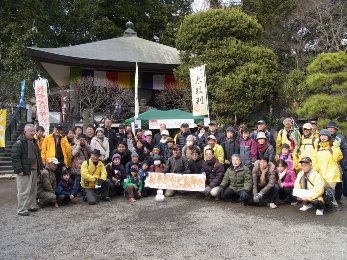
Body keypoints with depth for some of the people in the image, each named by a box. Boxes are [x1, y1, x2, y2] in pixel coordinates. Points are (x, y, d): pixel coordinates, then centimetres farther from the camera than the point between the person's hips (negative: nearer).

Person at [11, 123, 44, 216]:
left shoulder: (34, 142, 16)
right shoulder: (19, 143, -12)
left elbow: (38, 156, 23)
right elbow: (15, 157, -16)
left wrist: (40, 167, 16)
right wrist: (18, 170, -20)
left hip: (34, 170, 8)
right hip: (24, 171, -8)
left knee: (33, 190, 15)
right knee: (24, 191, -4)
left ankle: (32, 205, 28)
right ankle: (22, 210, 5)